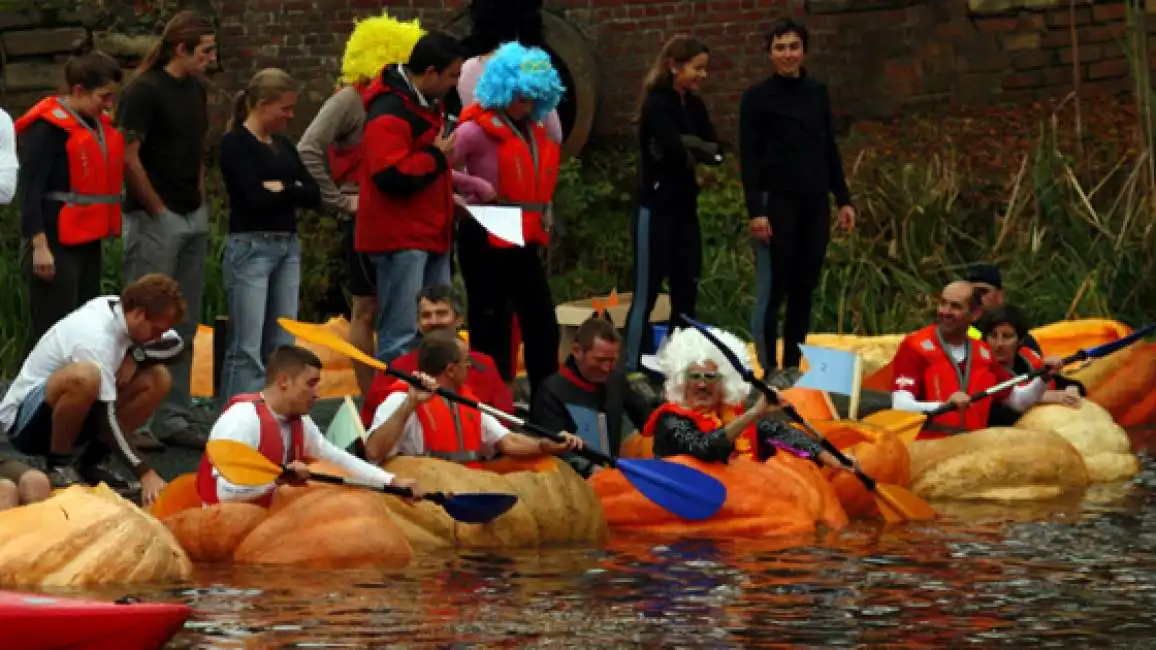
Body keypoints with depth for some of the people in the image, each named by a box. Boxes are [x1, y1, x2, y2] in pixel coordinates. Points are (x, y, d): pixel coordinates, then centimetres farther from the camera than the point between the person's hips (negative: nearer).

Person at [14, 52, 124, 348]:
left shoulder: (101, 126, 14)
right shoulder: (48, 127, -13)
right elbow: (31, 189, -16)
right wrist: (40, 245, -21)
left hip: (89, 243, 9)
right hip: (57, 245, -9)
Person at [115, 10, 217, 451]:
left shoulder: (196, 92, 13)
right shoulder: (144, 92, -12)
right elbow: (128, 157, -16)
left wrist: (200, 200, 13)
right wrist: (158, 209, -12)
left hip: (193, 219, 8)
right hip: (155, 220, -8)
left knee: (184, 327, 10)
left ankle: (173, 419, 16)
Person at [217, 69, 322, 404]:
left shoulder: (283, 145, 16)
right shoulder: (235, 143, -5)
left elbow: (314, 195, 9)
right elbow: (255, 197, -17)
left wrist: (281, 189, -8)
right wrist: (294, 191, -2)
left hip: (288, 247, 7)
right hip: (250, 247, -7)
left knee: (282, 346, 4)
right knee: (247, 348, -10)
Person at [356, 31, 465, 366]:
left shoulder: (428, 104, 15)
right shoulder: (389, 112, -17)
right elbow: (391, 175, -28)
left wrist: (450, 200, 18)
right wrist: (437, 156, -16)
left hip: (430, 235, 10)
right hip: (400, 237, -10)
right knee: (400, 337, -10)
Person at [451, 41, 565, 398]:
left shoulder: (534, 129, 13)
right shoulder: (479, 129, -11)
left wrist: (542, 224, 8)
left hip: (525, 239, 8)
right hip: (487, 238, -8)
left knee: (542, 322, 10)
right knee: (492, 325, -1)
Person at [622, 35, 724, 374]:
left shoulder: (694, 106, 11)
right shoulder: (657, 104, -12)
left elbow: (717, 152, 3)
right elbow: (676, 154, -23)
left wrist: (687, 145, -14)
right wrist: (699, 151, -2)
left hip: (685, 208, 8)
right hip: (657, 209, -8)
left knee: (686, 292, 9)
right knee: (646, 293, -6)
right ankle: (632, 369, -3)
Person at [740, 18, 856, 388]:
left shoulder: (817, 93, 9)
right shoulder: (757, 98, -4)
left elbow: (830, 150, 15)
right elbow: (749, 158, -7)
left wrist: (844, 200, 10)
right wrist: (756, 212, -14)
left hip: (814, 203, 5)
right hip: (777, 203, -5)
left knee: (805, 288, 7)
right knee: (773, 288, -2)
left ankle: (794, 364, 15)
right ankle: (771, 369, 4)